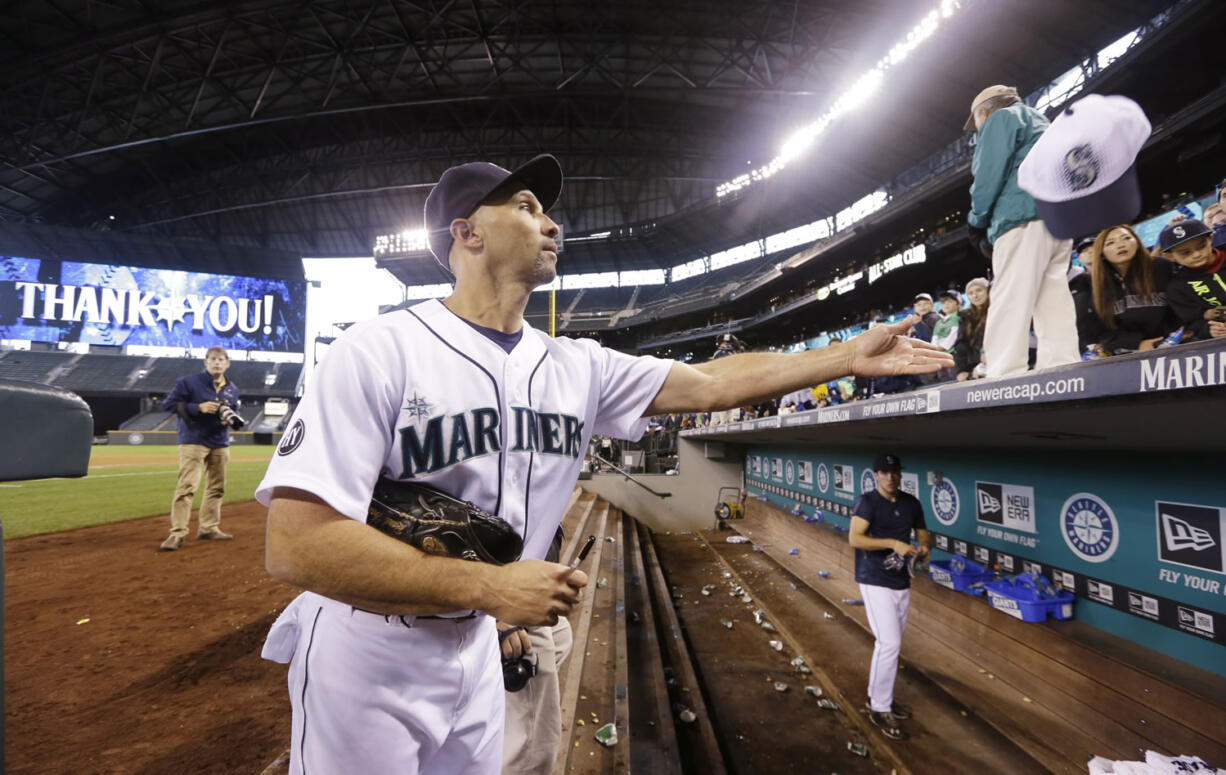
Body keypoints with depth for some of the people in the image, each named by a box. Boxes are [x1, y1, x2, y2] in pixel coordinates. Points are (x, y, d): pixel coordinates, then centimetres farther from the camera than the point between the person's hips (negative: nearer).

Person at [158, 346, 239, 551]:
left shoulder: (232, 389, 11)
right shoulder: (188, 382, -5)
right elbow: (168, 404, -8)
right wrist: (199, 407, -20)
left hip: (220, 444, 6)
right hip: (194, 441, -6)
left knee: (217, 488, 11)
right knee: (186, 487, -13)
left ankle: (208, 528, 23)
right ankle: (177, 534, -10)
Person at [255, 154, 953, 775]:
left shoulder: (578, 366, -3)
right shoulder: (380, 351, -21)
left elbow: (709, 385, 2)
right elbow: (297, 546, -26)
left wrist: (850, 357, 3)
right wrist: (489, 586, -28)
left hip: (473, 651, 5)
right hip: (365, 661, -5)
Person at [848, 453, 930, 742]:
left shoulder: (911, 502, 6)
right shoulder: (867, 501, -14)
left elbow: (922, 532, 16)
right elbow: (854, 538, -23)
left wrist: (924, 546, -7)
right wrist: (892, 543, -30)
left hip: (902, 582, 7)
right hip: (876, 582, -7)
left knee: (890, 643, 16)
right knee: (889, 644, -10)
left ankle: (879, 696, 32)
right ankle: (879, 709, 4)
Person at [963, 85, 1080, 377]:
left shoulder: (1001, 118, 9)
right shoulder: (1040, 124, 36)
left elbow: (991, 171, -7)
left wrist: (977, 220, 3)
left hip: (1024, 219, -9)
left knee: (1009, 305, -18)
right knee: (1053, 306, 0)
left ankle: (1002, 380, -26)